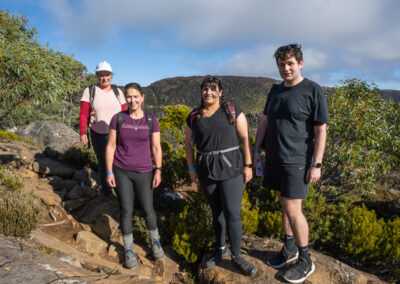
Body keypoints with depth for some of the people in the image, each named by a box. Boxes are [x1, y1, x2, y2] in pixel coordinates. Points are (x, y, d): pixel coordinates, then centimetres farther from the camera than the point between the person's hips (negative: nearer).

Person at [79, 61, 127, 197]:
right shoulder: (89, 91, 0)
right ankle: (105, 188, 24)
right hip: (98, 135, -1)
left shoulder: (117, 92, 7)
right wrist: (82, 133, -12)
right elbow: (83, 114, -3)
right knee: (103, 163, 3)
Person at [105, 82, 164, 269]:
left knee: (147, 209, 7)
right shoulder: (118, 118, -3)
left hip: (143, 172, 0)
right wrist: (109, 172, -5)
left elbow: (156, 147, 0)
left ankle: (155, 240, 33)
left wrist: (158, 171, -5)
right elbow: (110, 146, -2)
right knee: (126, 210, 4)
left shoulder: (151, 120, -3)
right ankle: (129, 249, 22)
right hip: (121, 171, 0)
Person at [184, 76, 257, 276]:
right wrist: (191, 168, 6)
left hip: (231, 168, -2)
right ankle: (220, 249, 32)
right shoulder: (194, 116, 5)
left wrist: (247, 165, -5)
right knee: (217, 211, 14)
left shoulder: (233, 111, -2)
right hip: (206, 170, 3)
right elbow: (188, 143, 12)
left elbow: (245, 139, -2)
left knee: (232, 213, -5)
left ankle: (236, 255, 12)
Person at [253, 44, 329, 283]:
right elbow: (264, 121, 16)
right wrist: (256, 150, 11)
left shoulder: (313, 91, -9)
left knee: (293, 209, -6)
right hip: (274, 159, 6)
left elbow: (321, 130, -10)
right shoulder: (276, 90, 10)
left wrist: (317, 164, -14)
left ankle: (305, 261, 13)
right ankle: (290, 248, 30)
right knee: (284, 204, 14)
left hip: (297, 161, -6)